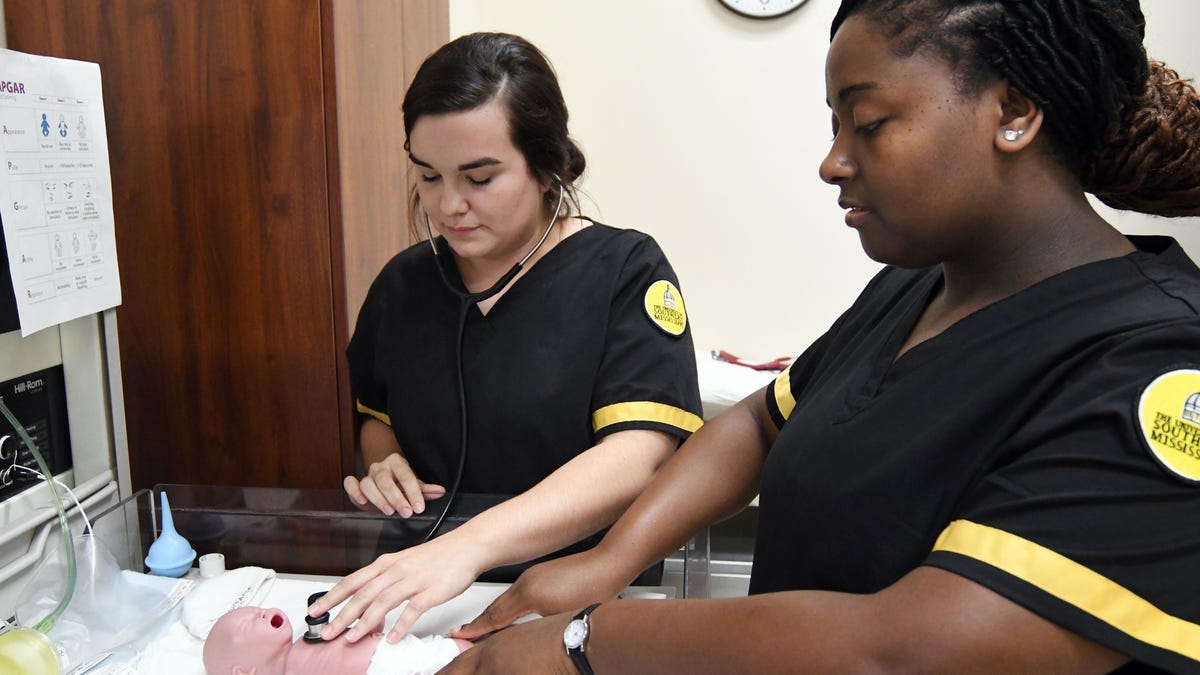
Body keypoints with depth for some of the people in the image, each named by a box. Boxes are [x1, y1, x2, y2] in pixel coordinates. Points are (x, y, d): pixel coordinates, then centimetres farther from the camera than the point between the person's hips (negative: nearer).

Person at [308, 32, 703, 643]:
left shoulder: (623, 272, -9)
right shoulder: (404, 282, 7)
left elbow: (636, 459, -22)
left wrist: (471, 544, -34)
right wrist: (384, 466, 0)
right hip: (416, 591, 3)